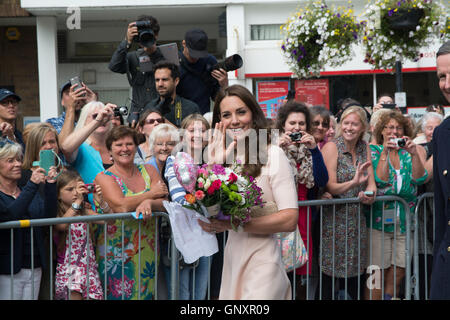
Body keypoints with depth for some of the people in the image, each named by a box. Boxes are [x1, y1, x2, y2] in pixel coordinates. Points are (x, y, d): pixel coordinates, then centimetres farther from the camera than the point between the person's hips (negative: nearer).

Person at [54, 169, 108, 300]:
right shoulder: (56, 215, -5)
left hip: (88, 267, 4)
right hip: (68, 268, -4)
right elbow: (61, 226, -27)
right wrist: (77, 202, -33)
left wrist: (101, 202, -18)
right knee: (74, 294, -20)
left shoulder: (85, 212, 9)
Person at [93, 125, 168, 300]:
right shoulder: (104, 177, -1)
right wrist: (151, 194, -7)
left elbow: (164, 204, -2)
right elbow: (121, 206, -17)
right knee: (119, 293, -6)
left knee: (146, 293, 4)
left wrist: (149, 203, -23)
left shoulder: (149, 171, 10)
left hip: (148, 251, 3)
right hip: (117, 252, -3)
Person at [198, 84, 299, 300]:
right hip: (231, 258, 5)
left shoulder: (272, 155, -7)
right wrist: (213, 167, -7)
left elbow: (290, 220, -14)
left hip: (261, 262, -5)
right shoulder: (222, 157, 9)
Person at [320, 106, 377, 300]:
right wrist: (353, 183, -29)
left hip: (357, 221, 5)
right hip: (333, 220, -5)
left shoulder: (364, 148, 10)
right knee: (329, 275, -6)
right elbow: (330, 187, -13)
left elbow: (371, 183, 8)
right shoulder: (331, 147, -6)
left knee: (355, 281, 6)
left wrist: (369, 194, -15)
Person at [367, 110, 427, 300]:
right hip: (379, 220, -2)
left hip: (406, 222, 2)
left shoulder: (411, 151, 8)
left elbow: (419, 179, -7)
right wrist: (385, 152, -17)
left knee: (398, 273, 2)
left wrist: (414, 154, -20)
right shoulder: (374, 150, 3)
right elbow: (380, 180, -10)